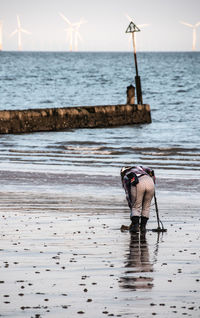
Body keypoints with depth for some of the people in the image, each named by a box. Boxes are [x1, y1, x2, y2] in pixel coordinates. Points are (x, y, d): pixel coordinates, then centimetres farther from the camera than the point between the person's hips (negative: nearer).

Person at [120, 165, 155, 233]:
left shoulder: (125, 178, 33)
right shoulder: (138, 167, 40)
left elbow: (128, 194, 29)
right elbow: (150, 171, 22)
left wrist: (131, 207, 33)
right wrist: (153, 181, 33)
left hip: (137, 184, -2)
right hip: (149, 182, 2)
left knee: (136, 207, 12)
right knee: (146, 207, 16)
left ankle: (135, 225, -1)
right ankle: (143, 227, 14)